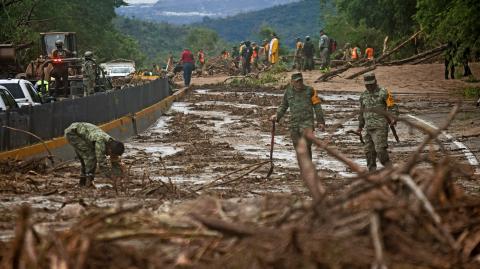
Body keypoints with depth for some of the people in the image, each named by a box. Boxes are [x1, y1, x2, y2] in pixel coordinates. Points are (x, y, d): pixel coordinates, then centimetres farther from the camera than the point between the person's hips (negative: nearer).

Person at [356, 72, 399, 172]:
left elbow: (393, 107, -7)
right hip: (369, 128, 6)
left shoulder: (383, 93, -5)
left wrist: (394, 119, -24)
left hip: (380, 127, -6)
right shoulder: (363, 96, 14)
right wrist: (360, 126, 28)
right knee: (369, 151, 5)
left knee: (380, 149, -16)